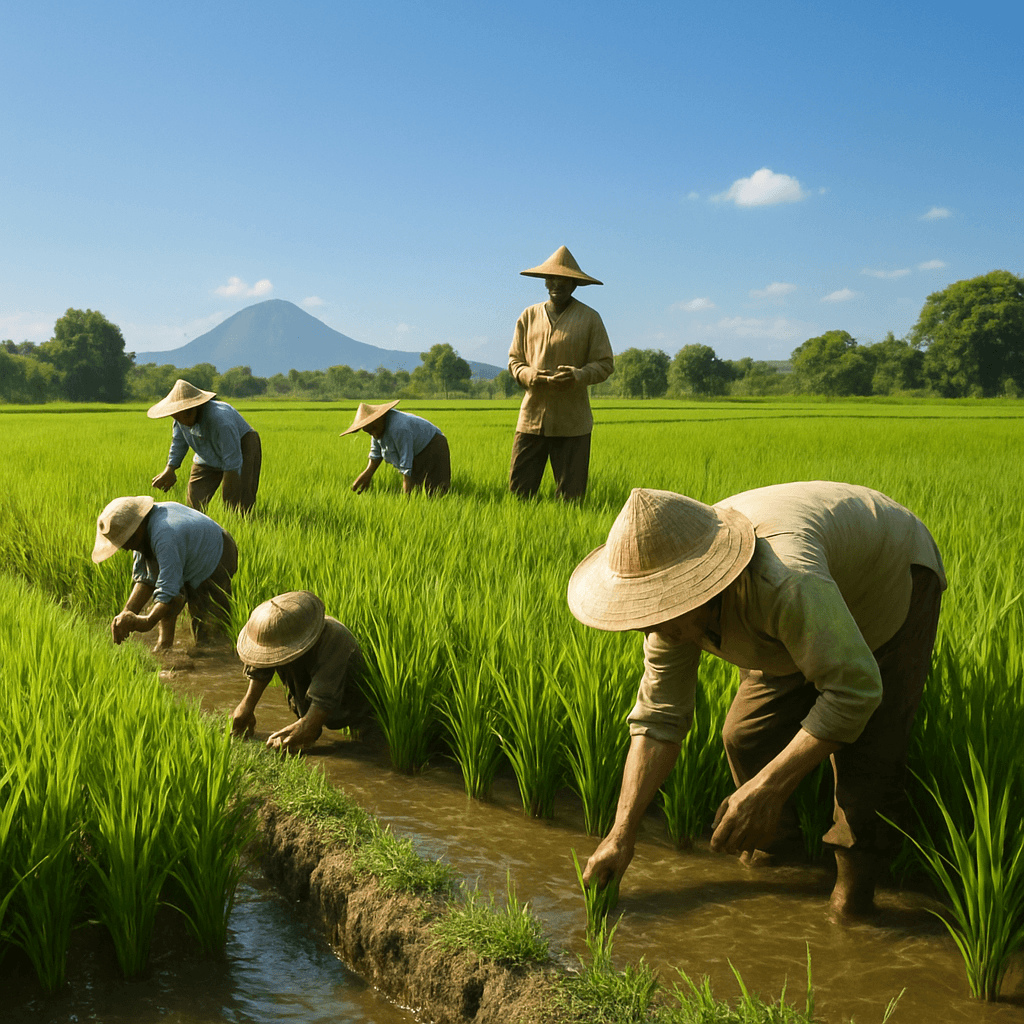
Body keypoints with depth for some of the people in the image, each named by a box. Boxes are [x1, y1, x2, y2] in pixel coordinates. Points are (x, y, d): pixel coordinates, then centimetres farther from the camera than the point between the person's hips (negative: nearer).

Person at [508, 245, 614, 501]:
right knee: (518, 489, -1)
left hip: (572, 422, -2)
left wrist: (579, 375, -17)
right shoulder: (529, 316, 11)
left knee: (570, 495, 0)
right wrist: (530, 375, -10)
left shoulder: (589, 318, 4)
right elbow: (514, 360, 13)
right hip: (532, 415, 2)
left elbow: (605, 363, 4)